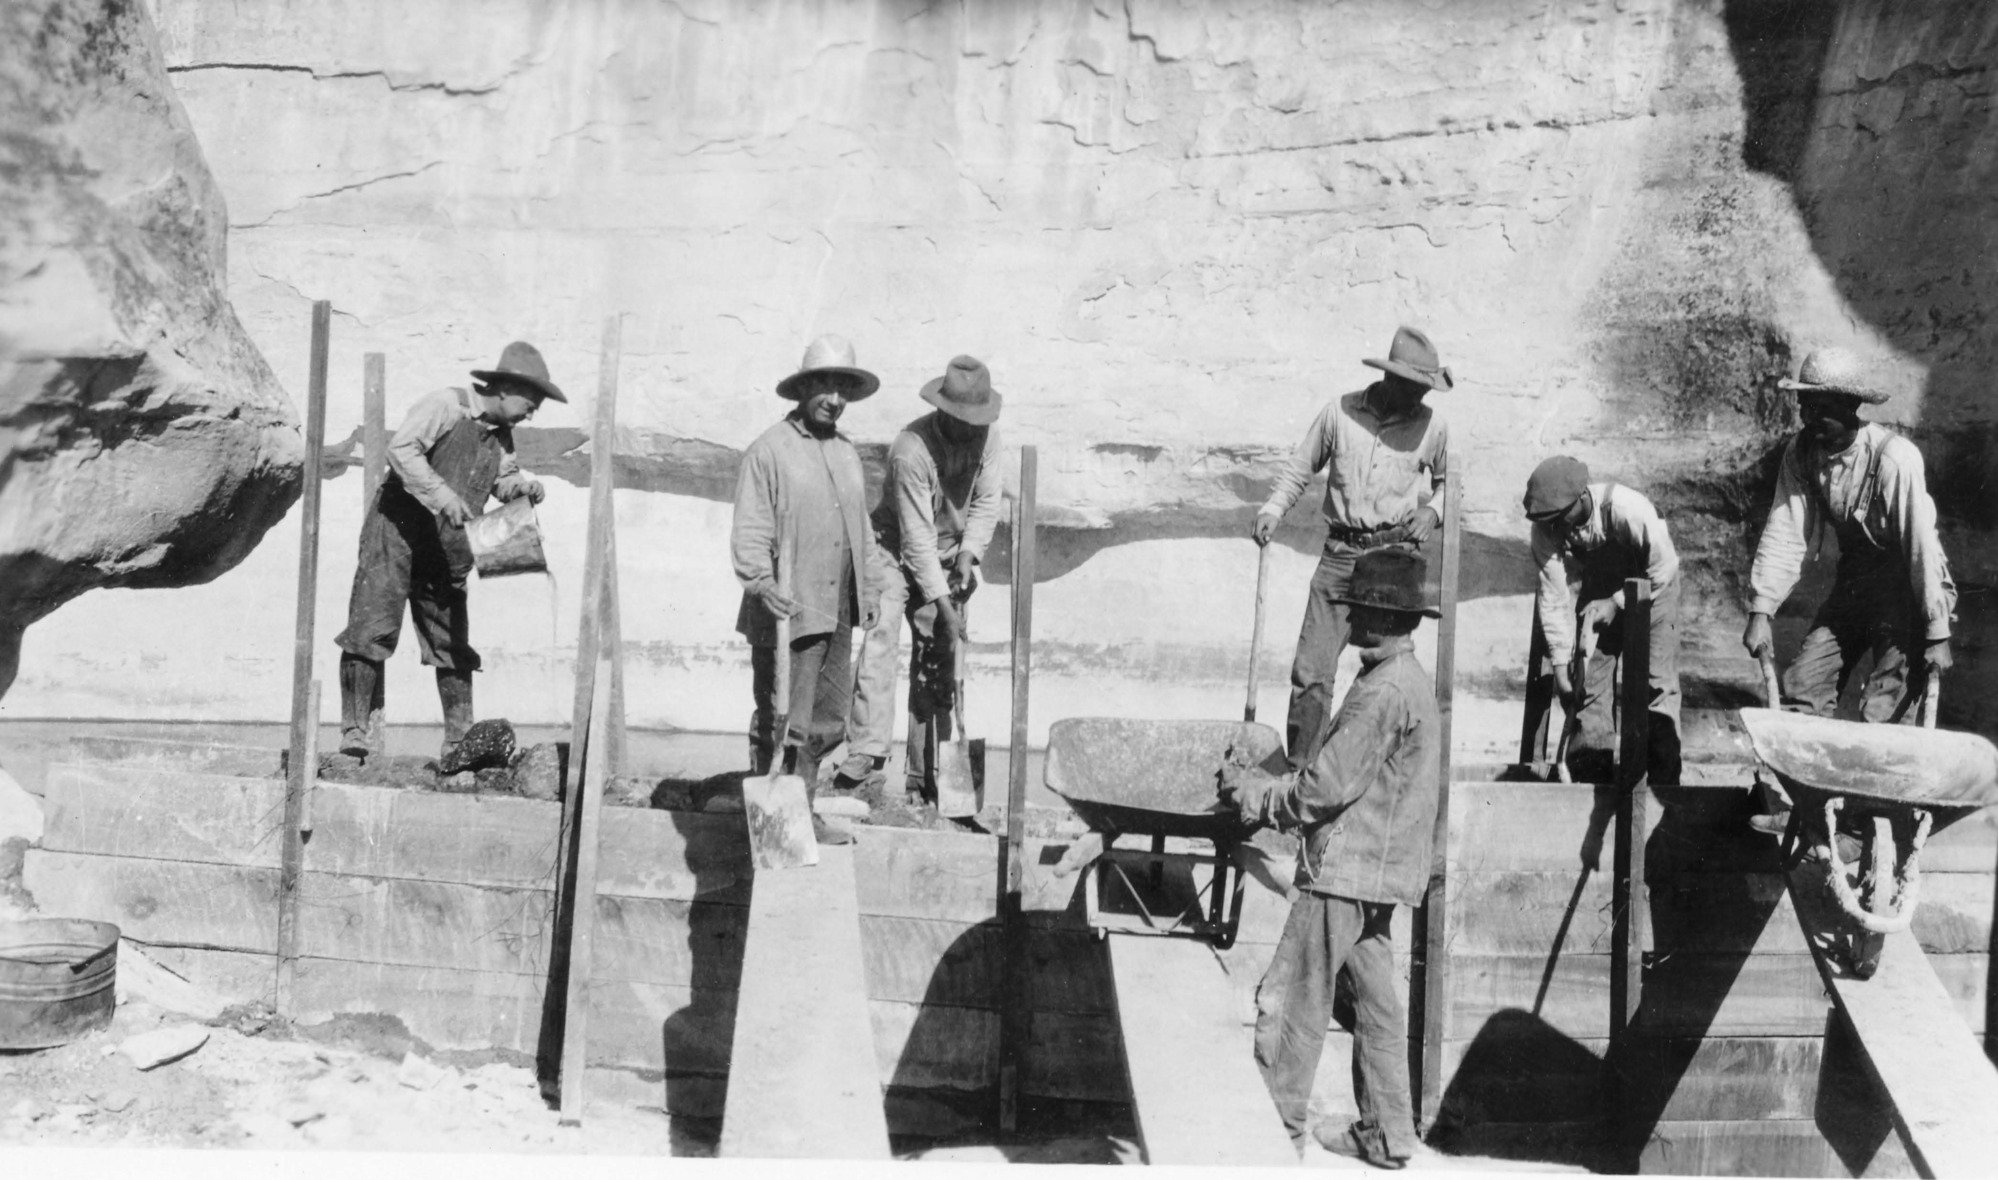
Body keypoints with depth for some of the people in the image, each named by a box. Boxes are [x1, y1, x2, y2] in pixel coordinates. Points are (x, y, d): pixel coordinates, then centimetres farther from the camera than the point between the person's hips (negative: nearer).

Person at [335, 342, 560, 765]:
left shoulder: (501, 436, 11)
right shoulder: (444, 406, -12)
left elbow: (502, 480, 19)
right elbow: (402, 448, -24)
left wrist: (522, 484, -4)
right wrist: (442, 495, -33)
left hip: (447, 545, 7)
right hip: (398, 528, -7)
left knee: (453, 643, 6)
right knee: (371, 630, -10)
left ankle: (460, 742, 12)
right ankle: (359, 733, -4)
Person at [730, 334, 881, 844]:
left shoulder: (847, 452, 17)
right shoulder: (769, 450, -6)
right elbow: (750, 530, -12)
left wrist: (866, 589, 20)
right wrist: (761, 582, -25)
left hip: (838, 612, 8)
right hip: (788, 613, -7)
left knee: (827, 722, 13)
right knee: (781, 725, -4)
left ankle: (803, 813, 26)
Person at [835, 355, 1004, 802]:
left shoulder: (986, 437, -9)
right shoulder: (912, 448, -27)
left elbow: (986, 502, 1)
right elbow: (917, 535, -27)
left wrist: (969, 553, -16)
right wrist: (943, 603, -28)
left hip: (948, 559, 5)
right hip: (897, 552, -5)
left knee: (938, 663, 3)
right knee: (881, 639, -26)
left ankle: (923, 777, 7)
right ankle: (867, 749, -33)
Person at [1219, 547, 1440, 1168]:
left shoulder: (1385, 691, -20)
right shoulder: (1412, 679, 13)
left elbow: (1326, 789, -20)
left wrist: (1252, 794, -7)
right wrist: (1263, 785, 11)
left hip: (1346, 869, -10)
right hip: (1375, 868, 10)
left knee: (1290, 1000, -1)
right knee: (1375, 1000, 15)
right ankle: (1385, 1134, 23)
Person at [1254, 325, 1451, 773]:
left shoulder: (1432, 426, 4)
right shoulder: (1339, 414, 1)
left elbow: (1446, 482, 21)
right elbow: (1300, 467, 11)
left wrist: (1433, 509, 1)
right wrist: (1272, 509, -3)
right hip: (1342, 552, 0)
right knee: (1311, 670, -4)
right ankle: (1300, 772, 7)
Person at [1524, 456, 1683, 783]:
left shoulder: (1627, 509, -37)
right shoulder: (1546, 529, -25)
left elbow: (1665, 567, -24)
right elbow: (1554, 596, -21)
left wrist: (1617, 602, -26)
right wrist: (1561, 662, -23)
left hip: (1650, 585, -3)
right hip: (1597, 590, 3)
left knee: (1658, 682, -7)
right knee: (1589, 680, -1)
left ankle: (1664, 782, 3)